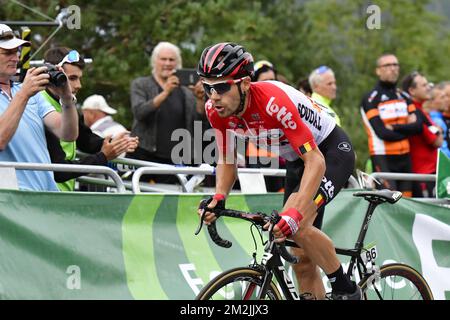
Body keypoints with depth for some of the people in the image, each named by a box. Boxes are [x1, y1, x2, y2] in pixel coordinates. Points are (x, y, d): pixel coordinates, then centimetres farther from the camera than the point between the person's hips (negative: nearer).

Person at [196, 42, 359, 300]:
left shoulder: (274, 101, -36)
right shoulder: (216, 109, -16)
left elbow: (315, 162, -37)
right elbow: (227, 162, 0)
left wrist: (295, 213, -47)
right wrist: (219, 198, -19)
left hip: (331, 151, -7)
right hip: (297, 160, 7)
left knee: (297, 225, -29)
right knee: (302, 259, 5)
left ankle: (347, 289, -9)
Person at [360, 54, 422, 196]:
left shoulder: (404, 97, 17)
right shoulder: (370, 99, -3)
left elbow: (418, 126, 2)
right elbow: (382, 133, -13)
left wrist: (394, 127, -12)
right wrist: (407, 130, -2)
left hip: (405, 157, 6)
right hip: (383, 158, -6)